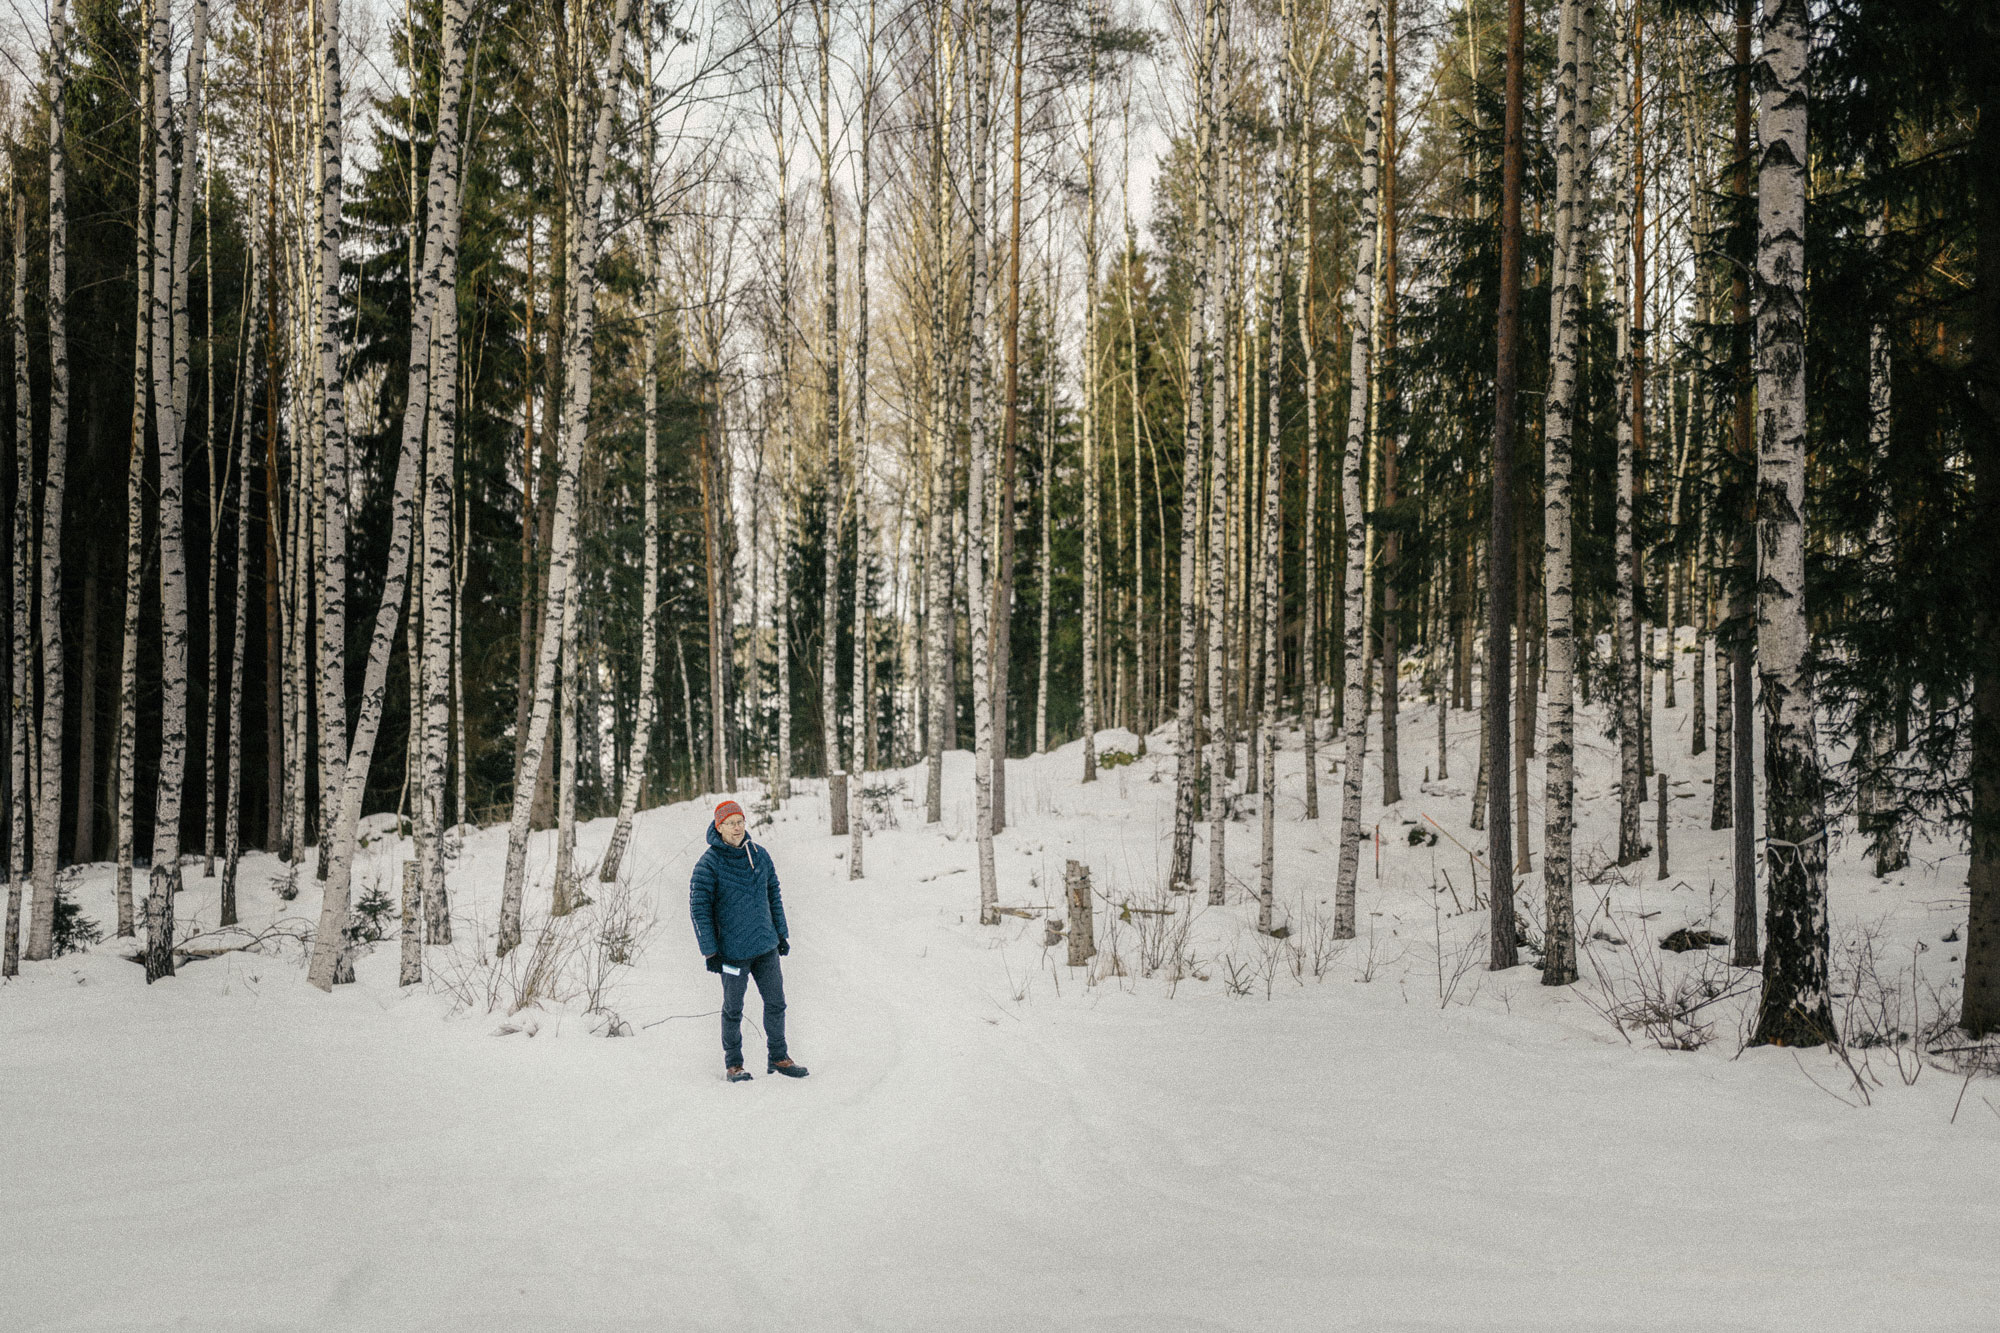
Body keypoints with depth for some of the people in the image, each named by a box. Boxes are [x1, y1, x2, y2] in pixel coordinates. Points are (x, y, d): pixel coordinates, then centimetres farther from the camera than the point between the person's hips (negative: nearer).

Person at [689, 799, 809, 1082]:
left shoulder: (760, 855, 3)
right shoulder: (709, 864, -12)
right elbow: (699, 908, -10)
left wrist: (782, 933, 13)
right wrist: (710, 951, -12)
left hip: (766, 946, 5)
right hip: (732, 950, -5)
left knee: (776, 1003, 10)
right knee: (733, 1009, 6)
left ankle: (778, 1057, 24)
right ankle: (733, 1065, 19)